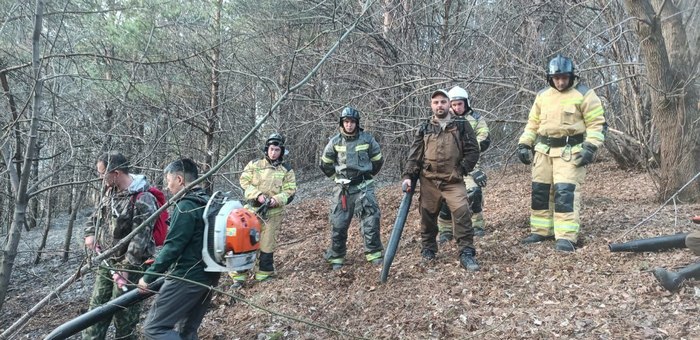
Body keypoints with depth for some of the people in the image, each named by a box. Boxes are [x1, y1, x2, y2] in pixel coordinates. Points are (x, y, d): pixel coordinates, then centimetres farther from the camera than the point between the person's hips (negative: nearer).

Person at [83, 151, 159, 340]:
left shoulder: (143, 200, -22)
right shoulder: (110, 191, 5)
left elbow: (140, 239, -25)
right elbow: (96, 216, 23)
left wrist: (126, 269, -26)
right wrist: (90, 234, 4)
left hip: (130, 265, -8)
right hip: (106, 261, 8)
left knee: (124, 313, 1)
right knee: (97, 306, 14)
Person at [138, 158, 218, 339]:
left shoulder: (185, 206, -17)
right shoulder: (208, 202, 11)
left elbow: (172, 247, -20)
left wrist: (148, 276, -11)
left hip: (187, 278, -9)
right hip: (208, 276, 9)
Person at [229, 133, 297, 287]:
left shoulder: (287, 170, 4)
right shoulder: (254, 165, 6)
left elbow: (289, 192, -1)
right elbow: (244, 182, -1)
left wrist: (276, 200, -19)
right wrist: (258, 195, -16)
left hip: (273, 213, 0)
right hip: (252, 209, 1)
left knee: (267, 244, 6)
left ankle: (264, 274, 22)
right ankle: (238, 276, 7)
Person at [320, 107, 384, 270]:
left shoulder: (367, 139, -4)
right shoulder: (335, 141, -2)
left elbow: (378, 160, 11)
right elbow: (326, 163, 13)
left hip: (364, 187, -1)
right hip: (342, 188, 1)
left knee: (370, 220, -4)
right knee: (338, 223, 4)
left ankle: (374, 253, 12)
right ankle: (337, 257, 17)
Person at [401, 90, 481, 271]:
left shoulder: (462, 126, 4)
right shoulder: (424, 129, 7)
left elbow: (473, 151, 3)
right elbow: (414, 155, 5)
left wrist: (460, 170, -7)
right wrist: (408, 176, -6)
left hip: (454, 181, -2)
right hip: (429, 182, 2)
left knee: (462, 213, -16)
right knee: (427, 216, 10)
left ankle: (467, 253, -8)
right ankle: (428, 249, 31)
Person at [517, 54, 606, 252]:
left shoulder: (584, 95, -4)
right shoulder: (542, 96, 12)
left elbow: (596, 124, -6)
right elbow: (533, 123, 18)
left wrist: (590, 147, -17)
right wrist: (524, 144, 9)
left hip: (570, 151, -6)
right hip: (544, 150, 6)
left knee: (565, 192, -13)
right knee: (539, 190, 8)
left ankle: (566, 237, -10)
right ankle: (541, 231, 21)